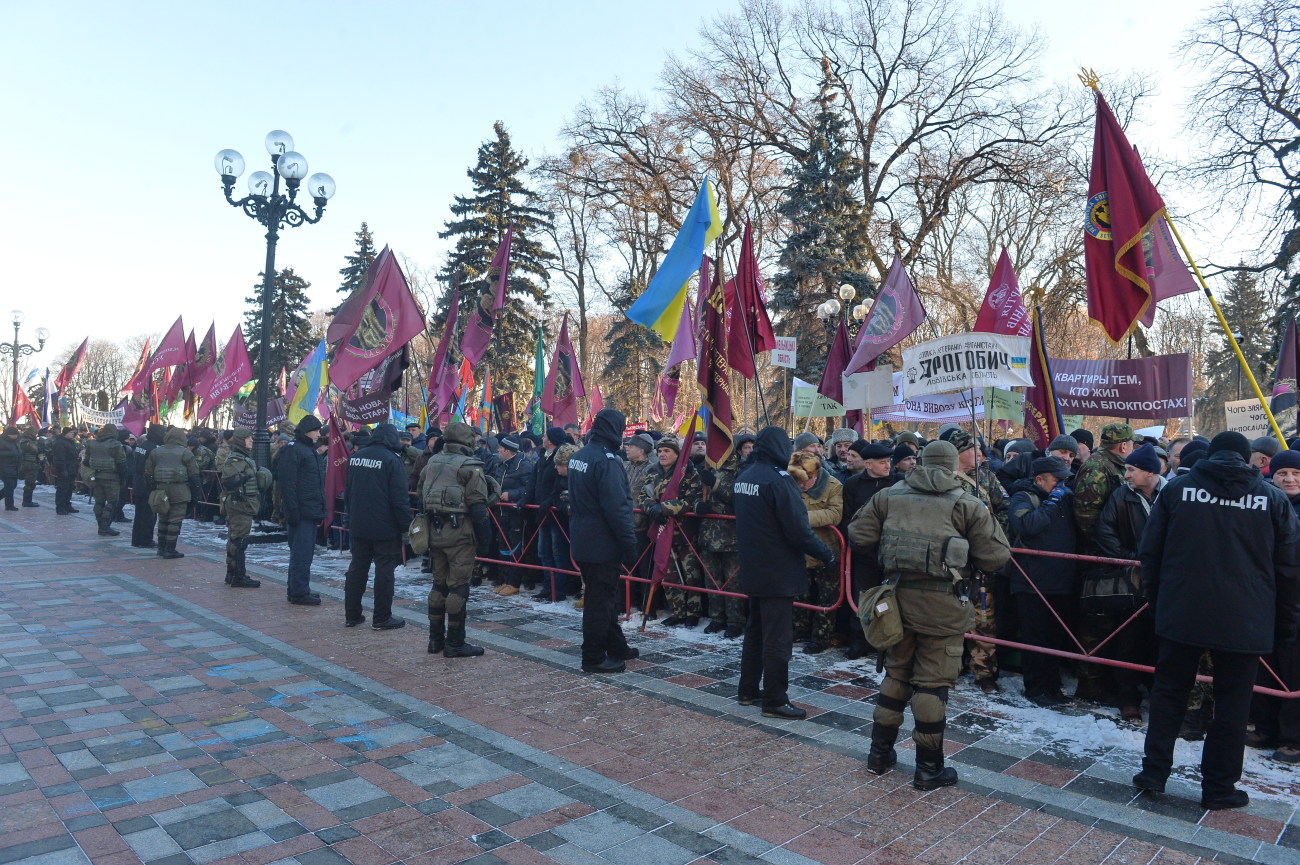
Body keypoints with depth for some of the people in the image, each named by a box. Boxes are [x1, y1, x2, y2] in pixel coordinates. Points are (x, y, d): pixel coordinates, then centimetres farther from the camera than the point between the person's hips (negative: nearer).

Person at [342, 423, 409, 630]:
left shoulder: (355, 457, 8)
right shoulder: (392, 460, -14)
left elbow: (347, 492, 16)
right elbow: (400, 499, -17)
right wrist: (406, 525, -10)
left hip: (358, 525, 7)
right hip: (385, 527, -6)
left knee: (357, 568, 14)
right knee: (384, 570, 1)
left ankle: (351, 615, 20)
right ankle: (382, 618, 6)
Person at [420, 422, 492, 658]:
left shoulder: (431, 463, 13)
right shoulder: (470, 467, -9)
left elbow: (422, 499, 18)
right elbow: (478, 508, -14)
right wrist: (485, 540, -10)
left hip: (434, 532, 7)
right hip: (459, 533, -7)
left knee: (439, 584, 16)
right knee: (458, 587, -1)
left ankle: (435, 639, 22)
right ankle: (454, 644, 3)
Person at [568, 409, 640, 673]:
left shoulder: (578, 456, 9)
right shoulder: (607, 460, -20)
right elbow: (616, 507, -24)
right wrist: (629, 542, -18)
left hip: (583, 539, 9)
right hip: (603, 543, -9)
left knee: (605, 595, 19)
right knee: (600, 599, 1)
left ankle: (616, 646, 31)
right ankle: (594, 657, 10)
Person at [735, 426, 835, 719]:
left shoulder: (744, 477, 6)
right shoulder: (779, 480, -20)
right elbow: (798, 530, -22)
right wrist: (826, 554, -10)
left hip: (753, 569, 9)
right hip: (778, 572, -9)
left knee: (755, 630, 19)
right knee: (778, 638, 0)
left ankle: (748, 690, 27)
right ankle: (775, 700, 7)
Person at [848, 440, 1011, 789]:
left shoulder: (890, 495, 4)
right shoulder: (967, 504, -5)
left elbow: (859, 534, 7)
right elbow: (997, 555, -6)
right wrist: (966, 558, 14)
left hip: (898, 595, 4)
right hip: (942, 602, -4)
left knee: (896, 672, 18)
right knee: (933, 682, 5)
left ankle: (879, 753, 27)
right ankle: (928, 768, 16)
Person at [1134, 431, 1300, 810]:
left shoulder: (1177, 488, 0)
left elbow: (1150, 551, 1)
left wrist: (1155, 597, 13)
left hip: (1180, 612, 0)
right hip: (1245, 621, 0)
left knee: (1169, 690, 13)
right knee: (1232, 702, 11)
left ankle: (1154, 771, 17)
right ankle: (1219, 787, 18)